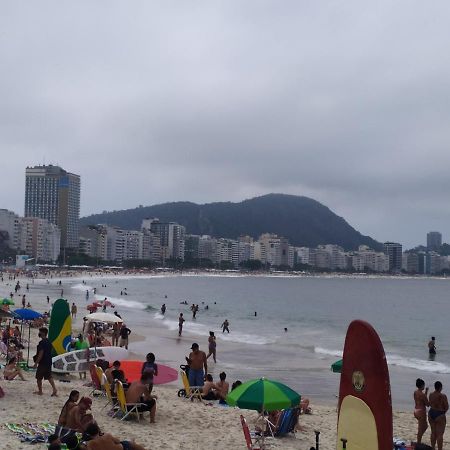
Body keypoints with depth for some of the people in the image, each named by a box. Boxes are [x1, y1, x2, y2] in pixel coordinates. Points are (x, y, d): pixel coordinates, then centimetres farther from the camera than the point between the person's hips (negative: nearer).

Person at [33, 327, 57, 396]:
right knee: (49, 376, 10)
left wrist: (36, 363, -17)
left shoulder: (42, 342, -17)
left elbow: (41, 354, -21)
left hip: (42, 363, -8)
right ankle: (54, 389, 0)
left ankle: (40, 391, 14)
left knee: (39, 377, 6)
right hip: (49, 362, 8)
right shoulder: (49, 342, 11)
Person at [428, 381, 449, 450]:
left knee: (433, 432, 18)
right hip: (439, 415, -6)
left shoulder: (430, 395, 0)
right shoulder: (443, 396, -18)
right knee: (440, 434, 2)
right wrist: (443, 411, 8)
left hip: (431, 413, 6)